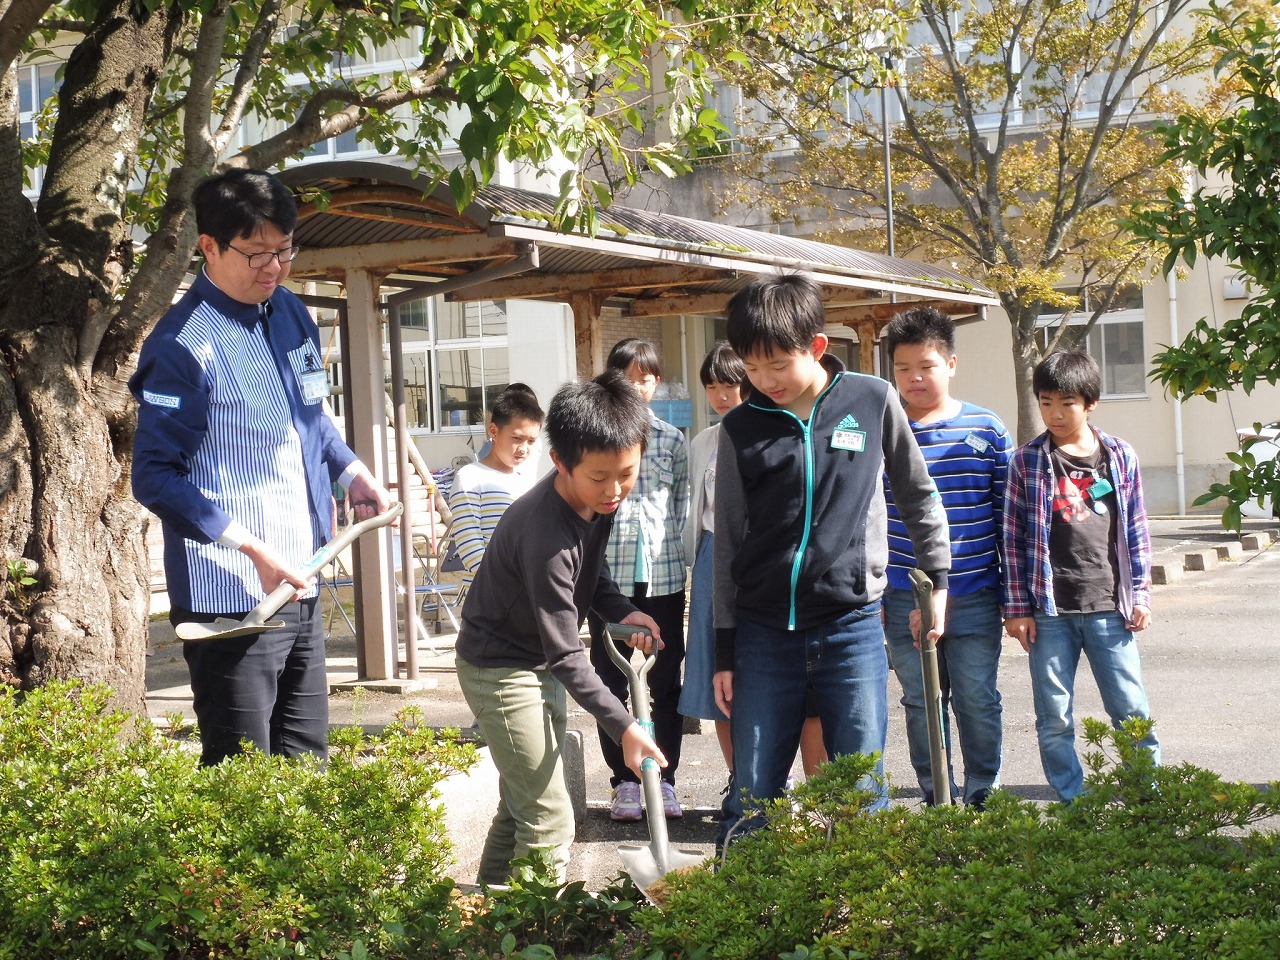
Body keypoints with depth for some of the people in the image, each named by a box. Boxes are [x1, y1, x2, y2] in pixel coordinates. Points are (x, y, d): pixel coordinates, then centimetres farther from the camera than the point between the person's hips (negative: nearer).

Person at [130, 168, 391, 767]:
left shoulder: (290, 314, 10)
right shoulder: (184, 346, -16)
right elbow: (156, 477, -18)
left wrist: (353, 474, 12)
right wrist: (252, 548, -22)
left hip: (299, 589, 8)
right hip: (230, 600, -8)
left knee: (307, 763, 16)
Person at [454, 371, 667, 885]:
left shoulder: (598, 499, -9)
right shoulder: (546, 534, -34)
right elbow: (566, 654, -30)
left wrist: (622, 611, -8)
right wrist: (622, 726, -30)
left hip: (539, 665, 9)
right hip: (500, 669, -9)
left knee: (522, 805, 19)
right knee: (549, 820, -9)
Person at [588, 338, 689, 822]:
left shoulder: (673, 441, 7)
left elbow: (683, 506, 9)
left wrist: (677, 555, -1)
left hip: (664, 577, 2)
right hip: (608, 576, -1)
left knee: (666, 682, 6)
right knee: (612, 682, 5)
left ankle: (664, 780, 16)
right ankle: (625, 783, 15)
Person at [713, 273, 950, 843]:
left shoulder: (872, 401, 0)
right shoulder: (741, 428, 3)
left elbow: (917, 495, 13)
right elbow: (728, 544, 8)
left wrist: (937, 579, 13)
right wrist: (725, 651, 7)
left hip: (852, 627, -1)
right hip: (764, 634, 1)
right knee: (750, 800, 3)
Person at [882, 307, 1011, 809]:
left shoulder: (987, 429, 1)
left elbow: (1007, 515, 4)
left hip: (974, 597, -1)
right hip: (905, 600, 1)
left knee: (978, 703, 5)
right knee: (921, 705, 10)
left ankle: (983, 800, 19)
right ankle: (936, 802, 22)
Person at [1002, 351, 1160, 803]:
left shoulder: (1120, 456, 5)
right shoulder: (1027, 460, 2)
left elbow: (1136, 531, 10)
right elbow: (1014, 537, 1)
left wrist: (1140, 596, 6)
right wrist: (1017, 607, -2)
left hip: (1108, 608, 1)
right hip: (1049, 610, 0)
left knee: (1132, 712, 4)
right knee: (1054, 721, 4)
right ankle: (1073, 806, 15)